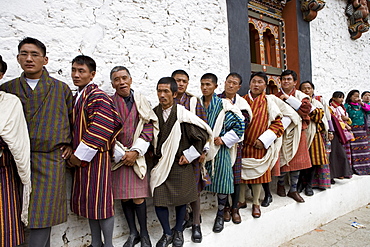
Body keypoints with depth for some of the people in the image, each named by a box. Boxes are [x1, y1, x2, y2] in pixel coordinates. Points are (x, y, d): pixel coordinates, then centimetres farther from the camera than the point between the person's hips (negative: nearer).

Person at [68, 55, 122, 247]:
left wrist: (79, 156, -17)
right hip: (79, 158, 9)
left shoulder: (99, 97, -14)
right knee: (87, 200, 16)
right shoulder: (77, 97, 14)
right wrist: (72, 153, 12)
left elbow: (100, 131, -22)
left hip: (95, 157, -9)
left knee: (100, 199, 0)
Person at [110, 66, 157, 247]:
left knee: (138, 196, -3)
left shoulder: (141, 101, 3)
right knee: (123, 196, 7)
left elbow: (148, 127, -1)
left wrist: (135, 151, -9)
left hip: (136, 155, -1)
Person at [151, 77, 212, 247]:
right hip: (160, 164, 3)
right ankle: (167, 233, 25)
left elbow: (203, 134, -8)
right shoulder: (153, 113, -2)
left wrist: (189, 155, -7)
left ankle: (178, 231, 33)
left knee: (181, 199, 10)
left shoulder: (183, 114, -13)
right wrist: (154, 155, 9)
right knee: (158, 200, 2)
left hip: (180, 165, -3)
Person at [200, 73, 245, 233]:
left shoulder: (223, 105, -4)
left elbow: (240, 124, -3)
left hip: (219, 149, -3)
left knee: (221, 183, 2)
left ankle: (220, 215, 22)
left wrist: (224, 139, -8)